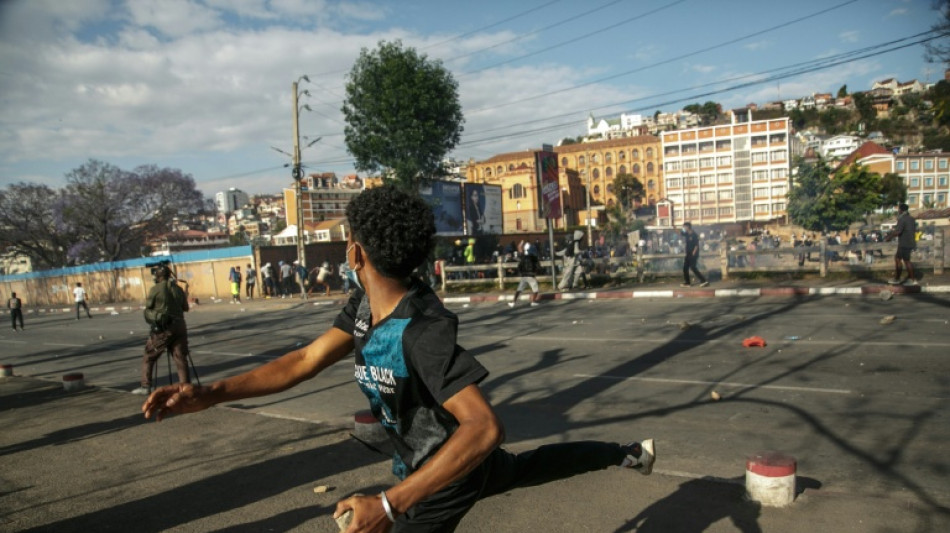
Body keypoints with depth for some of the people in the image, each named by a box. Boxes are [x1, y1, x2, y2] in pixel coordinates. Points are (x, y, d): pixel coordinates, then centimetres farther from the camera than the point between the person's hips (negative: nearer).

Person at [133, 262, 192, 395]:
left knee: (148, 357, 11)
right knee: (180, 358, 6)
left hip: (162, 328, -4)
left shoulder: (155, 289, -7)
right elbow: (185, 307, 13)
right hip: (179, 326, 4)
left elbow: (148, 307, 4)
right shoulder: (178, 288, 6)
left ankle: (146, 386, 12)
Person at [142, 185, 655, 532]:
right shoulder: (364, 305, -12)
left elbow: (485, 428, -44)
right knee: (528, 465, 31)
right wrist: (209, 393, -22)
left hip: (445, 477, -9)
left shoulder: (423, 330, -38)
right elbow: (304, 361, -12)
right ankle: (627, 453, 53)